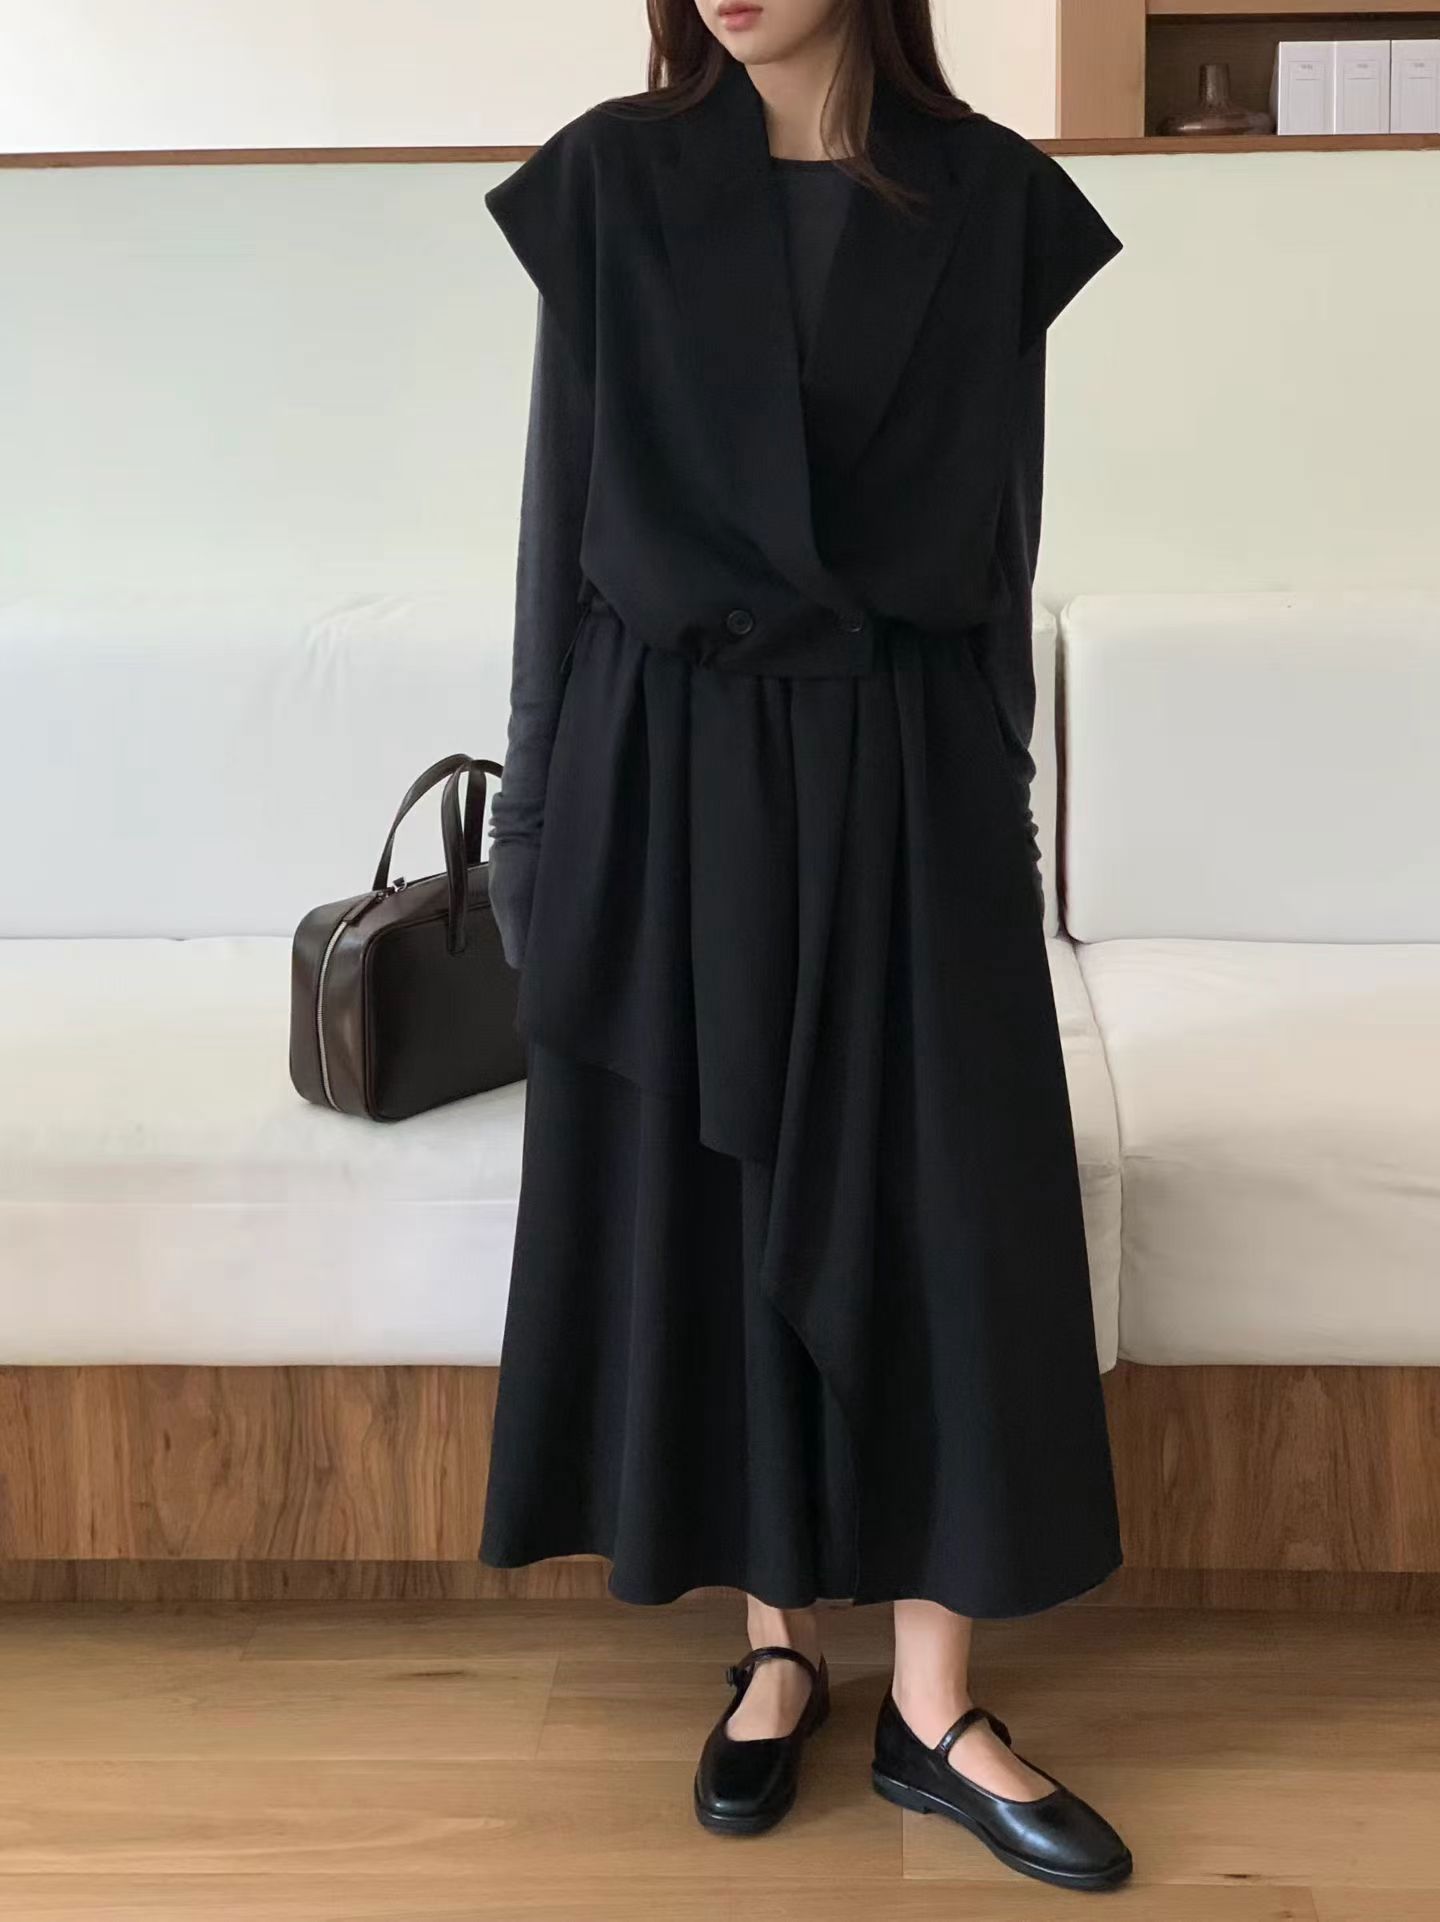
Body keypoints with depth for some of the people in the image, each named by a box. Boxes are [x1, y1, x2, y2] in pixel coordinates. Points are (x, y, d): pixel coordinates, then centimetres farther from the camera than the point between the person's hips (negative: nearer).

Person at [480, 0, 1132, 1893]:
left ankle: (935, 1706, 14)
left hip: (906, 768, 1)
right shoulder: (611, 178, 2)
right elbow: (566, 500, 2)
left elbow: (1000, 524, 7)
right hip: (675, 761, 0)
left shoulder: (989, 195, 4)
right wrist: (540, 813, 0)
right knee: (713, 1203, 6)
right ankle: (781, 1648, 24)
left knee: (937, 1209, 0)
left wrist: (997, 784, 6)